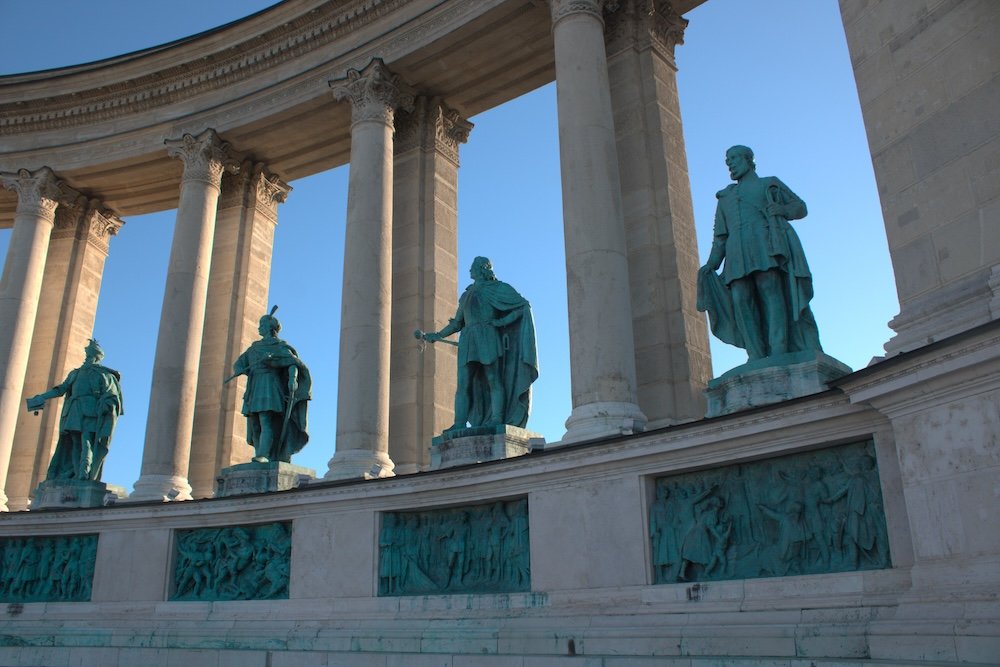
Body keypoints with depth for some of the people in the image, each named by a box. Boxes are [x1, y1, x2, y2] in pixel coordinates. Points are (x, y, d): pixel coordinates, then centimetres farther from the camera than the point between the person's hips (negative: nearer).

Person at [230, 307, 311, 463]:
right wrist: (243, 370, -3)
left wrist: (292, 378, -34)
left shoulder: (280, 346, 3)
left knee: (266, 422, -21)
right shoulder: (254, 347, 24)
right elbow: (237, 365, 22)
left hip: (269, 387, -7)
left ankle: (263, 456, -33)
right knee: (256, 426, 0)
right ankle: (260, 457, -3)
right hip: (254, 389, 7)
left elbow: (292, 362, -14)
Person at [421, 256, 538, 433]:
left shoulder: (497, 288, 11)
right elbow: (457, 323, 34)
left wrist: (498, 320, -7)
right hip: (468, 340, 5)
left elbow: (523, 304, 3)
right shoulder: (466, 295, 29)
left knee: (494, 380, -13)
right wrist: (436, 336, 29)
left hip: (488, 337, -5)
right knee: (463, 384, -6)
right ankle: (459, 424, -11)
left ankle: (497, 419, -18)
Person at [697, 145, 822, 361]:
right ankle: (757, 357, -23)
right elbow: (721, 237, 23)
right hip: (738, 254, 3)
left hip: (766, 246, -3)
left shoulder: (769, 184, 24)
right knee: (740, 300, -17)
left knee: (771, 291, -21)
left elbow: (800, 207, 19)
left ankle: (778, 352, -31)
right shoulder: (725, 198, 32)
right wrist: (711, 264, 7)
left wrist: (782, 209, -4)